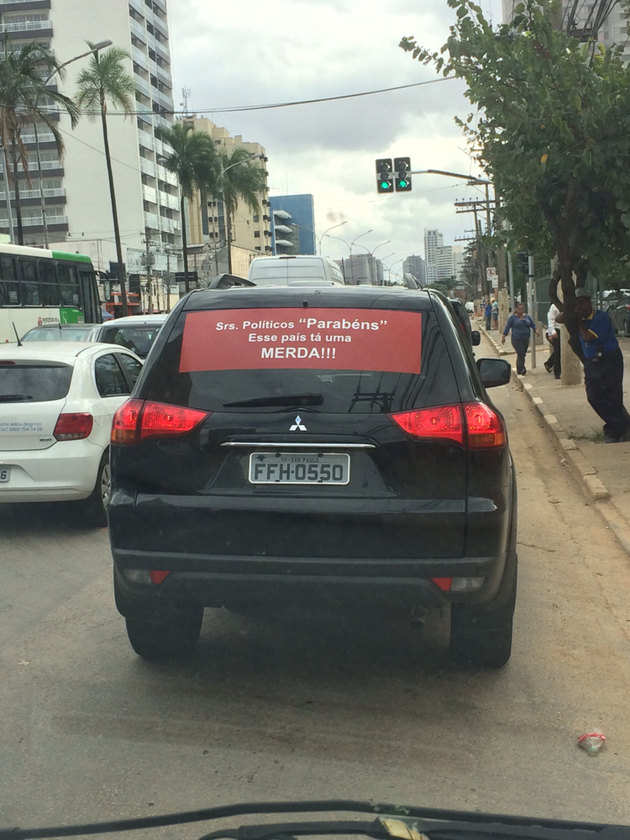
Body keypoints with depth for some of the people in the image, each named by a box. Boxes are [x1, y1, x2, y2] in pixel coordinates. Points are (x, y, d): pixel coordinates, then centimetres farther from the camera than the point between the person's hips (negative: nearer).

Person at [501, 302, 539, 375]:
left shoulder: (527, 316, 9)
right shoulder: (512, 317, -2)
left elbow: (533, 325, 9)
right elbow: (507, 327, -1)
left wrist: (536, 330, -11)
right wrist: (503, 337, -5)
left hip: (526, 339, 5)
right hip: (516, 339, -5)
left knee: (521, 355, 10)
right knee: (521, 354, -16)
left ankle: (519, 370, 20)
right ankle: (522, 369, -18)